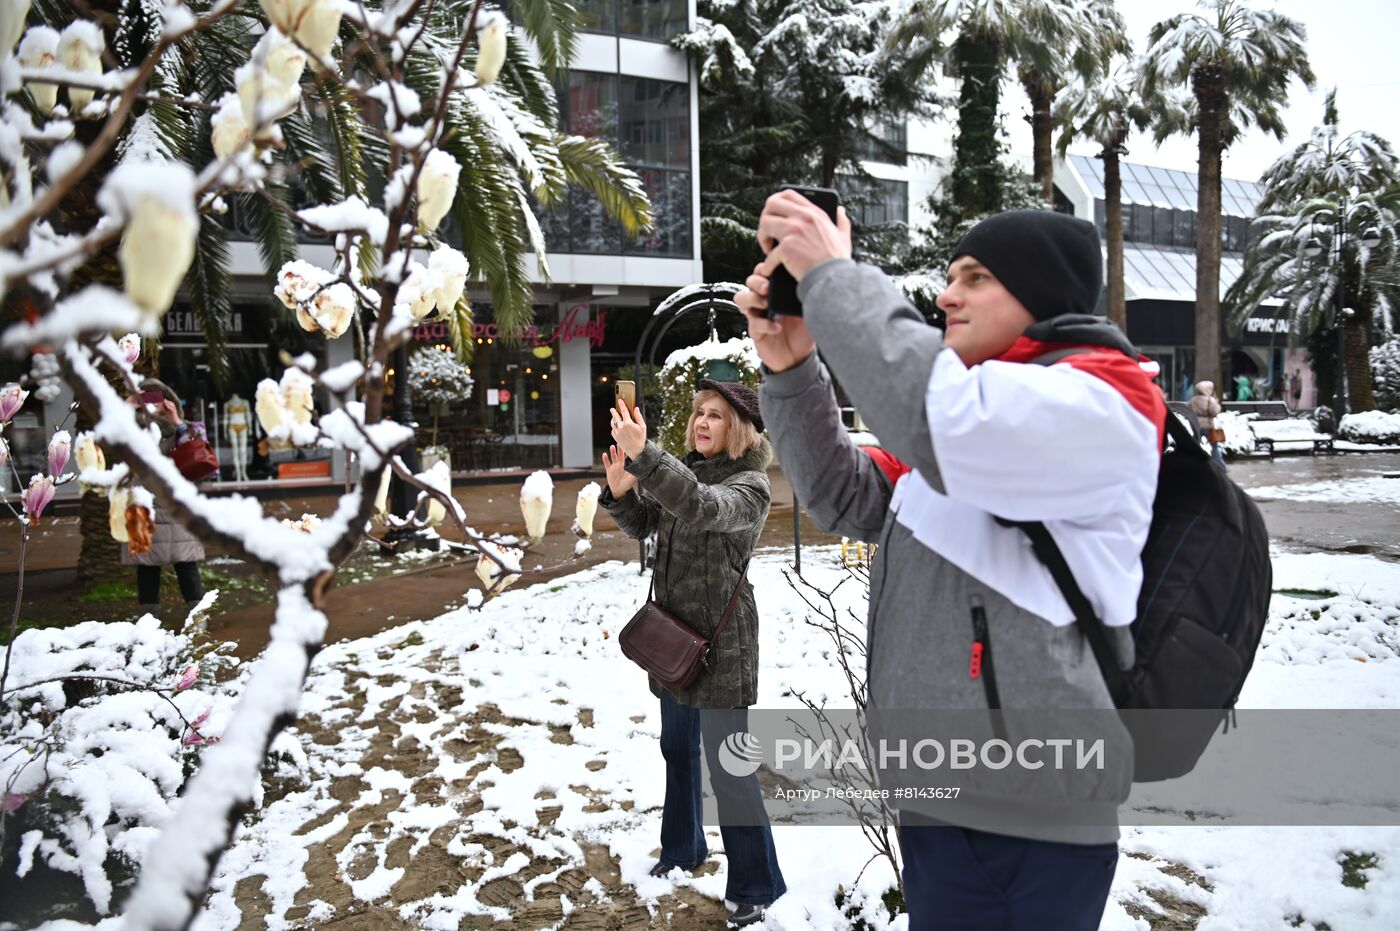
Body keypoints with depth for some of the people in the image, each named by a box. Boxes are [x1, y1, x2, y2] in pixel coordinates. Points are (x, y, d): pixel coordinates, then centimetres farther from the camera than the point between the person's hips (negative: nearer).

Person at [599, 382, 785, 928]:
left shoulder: (749, 485, -15)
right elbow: (643, 525, 10)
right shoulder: (686, 470, 8)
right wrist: (621, 490, -12)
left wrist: (642, 454, -45)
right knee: (678, 747, 20)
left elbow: (703, 508, -35)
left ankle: (756, 886, 10)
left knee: (728, 765, -5)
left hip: (720, 639, -8)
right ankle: (683, 848, 40)